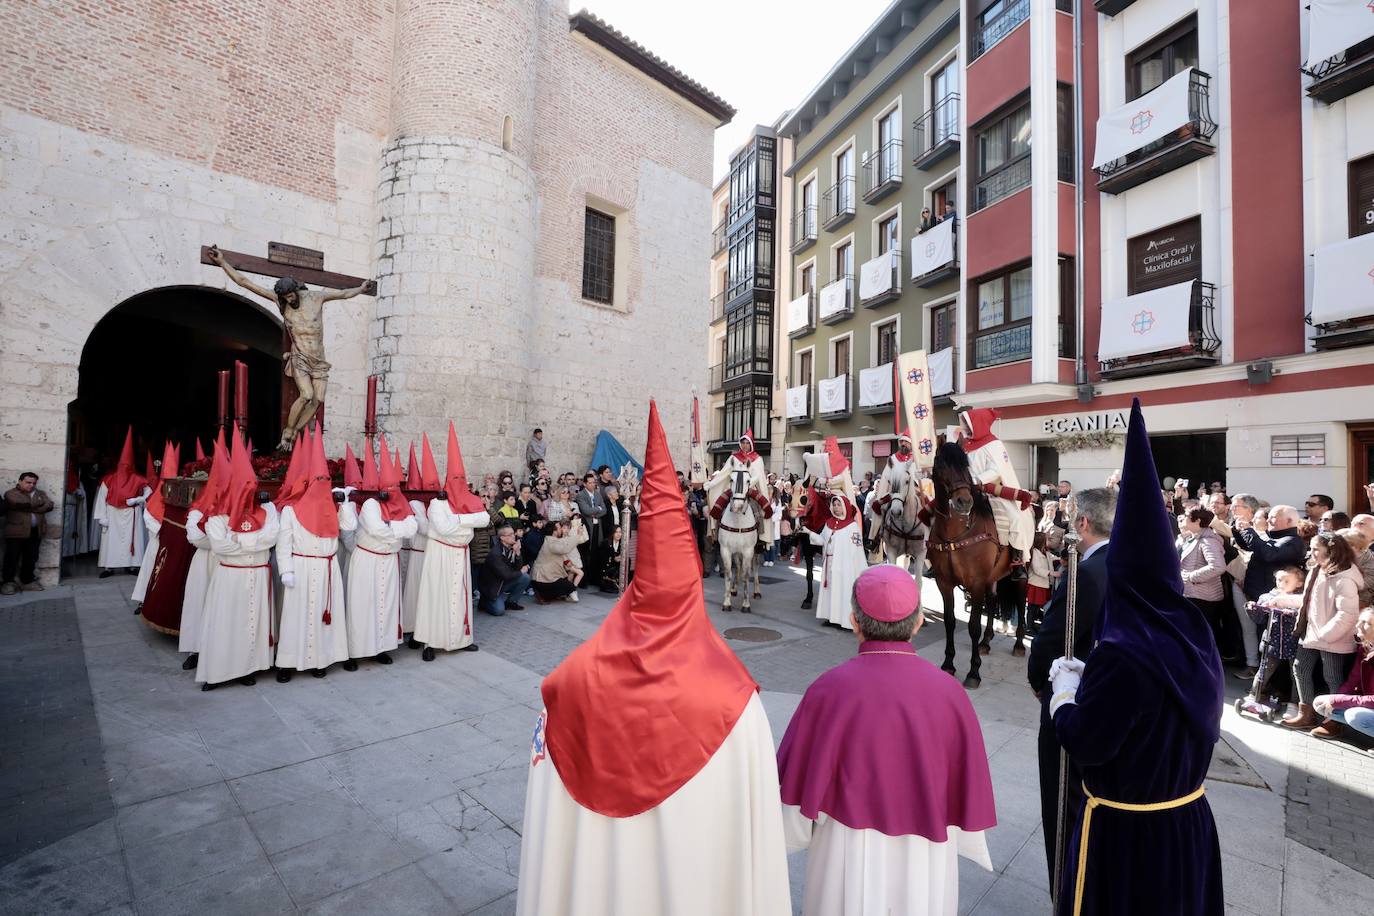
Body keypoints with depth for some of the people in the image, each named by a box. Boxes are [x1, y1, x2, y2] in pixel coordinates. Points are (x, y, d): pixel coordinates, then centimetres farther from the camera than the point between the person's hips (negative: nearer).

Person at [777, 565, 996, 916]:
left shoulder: (829, 690, -21)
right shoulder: (949, 692, -14)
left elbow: (802, 783, -12)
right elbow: (967, 787, -1)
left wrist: (793, 833, 7)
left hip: (849, 858, -2)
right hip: (926, 862, 2)